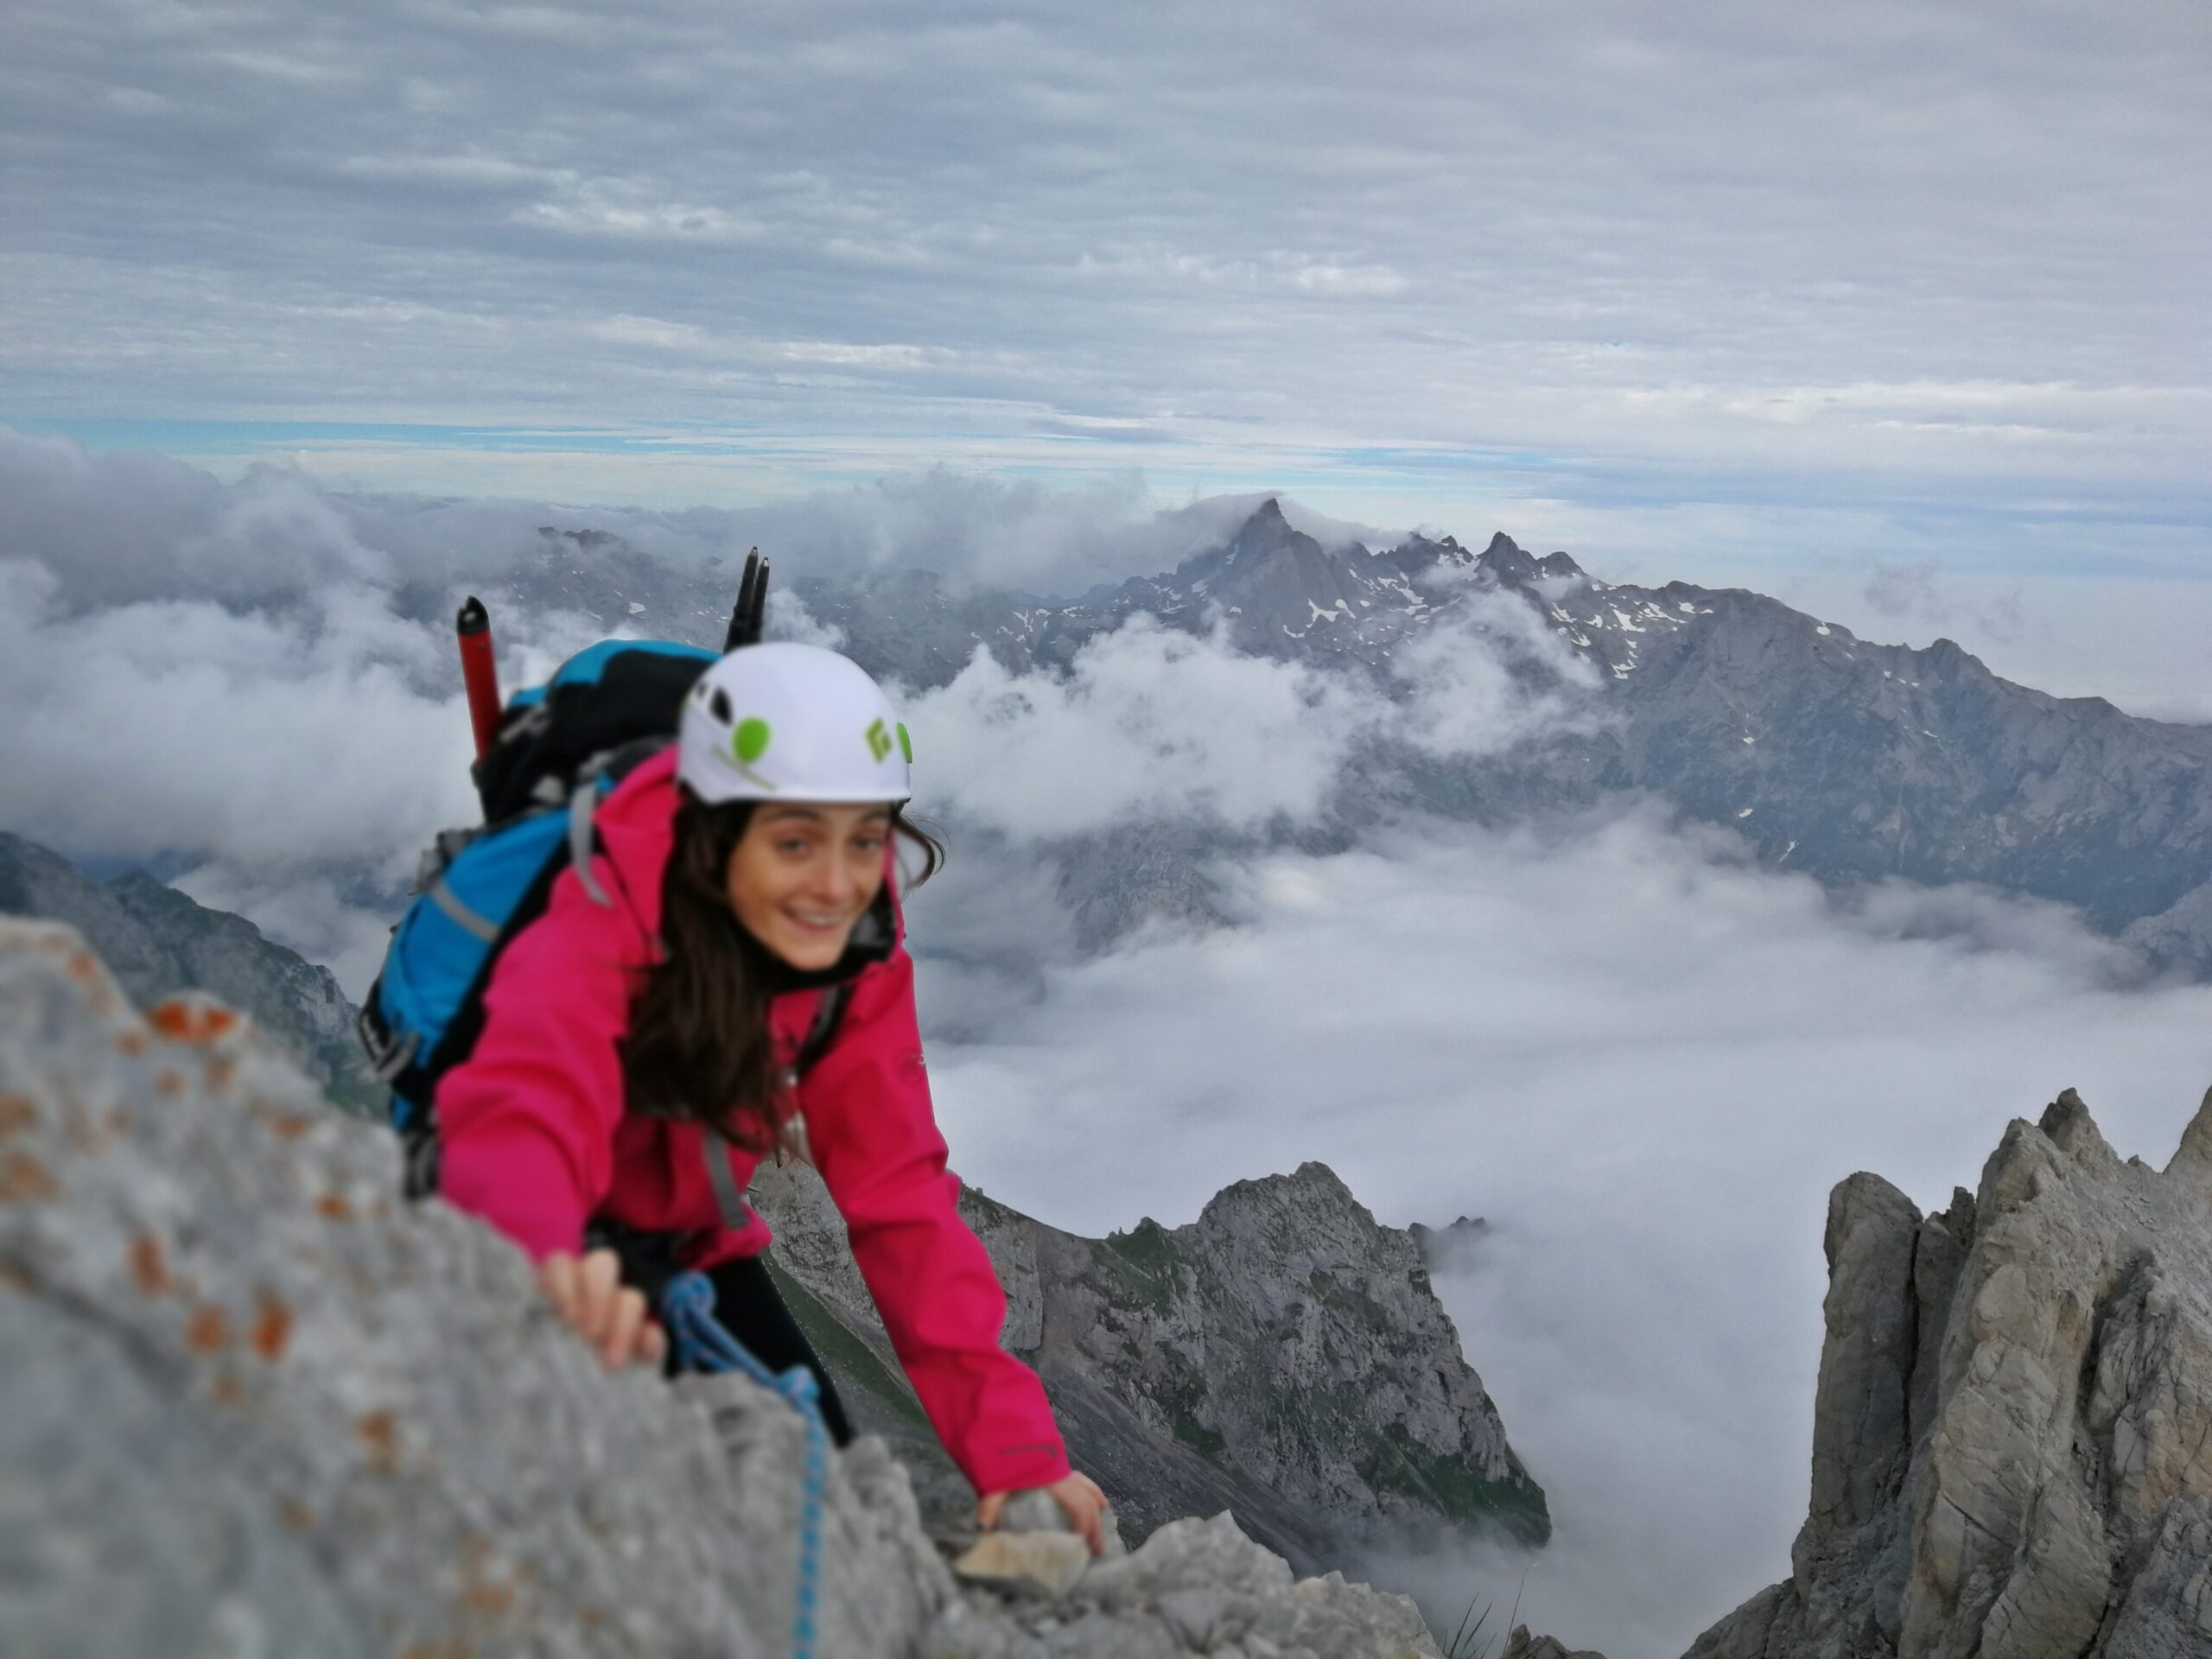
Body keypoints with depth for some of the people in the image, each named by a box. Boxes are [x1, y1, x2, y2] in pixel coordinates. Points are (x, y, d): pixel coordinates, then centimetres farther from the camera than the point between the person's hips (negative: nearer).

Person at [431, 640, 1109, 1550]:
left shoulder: (858, 953, -18)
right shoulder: (598, 935, -34)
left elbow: (900, 1195, -18)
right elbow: (518, 1124, -53)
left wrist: (1013, 1445, -27)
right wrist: (555, 1271, -79)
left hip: (687, 1246, 4)